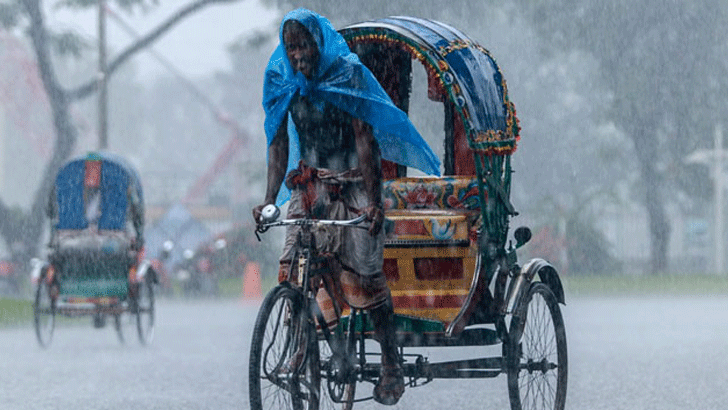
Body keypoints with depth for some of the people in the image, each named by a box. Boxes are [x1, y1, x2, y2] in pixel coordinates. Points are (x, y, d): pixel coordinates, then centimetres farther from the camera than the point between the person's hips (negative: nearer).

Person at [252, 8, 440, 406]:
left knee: (365, 270, -10)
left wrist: (374, 201, -21)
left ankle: (391, 365, -5)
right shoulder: (283, 83, 3)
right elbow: (280, 145, 5)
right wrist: (269, 200, -6)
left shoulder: (348, 74, -10)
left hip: (352, 184, -4)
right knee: (294, 267, -13)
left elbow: (365, 140, -14)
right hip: (309, 185, 4)